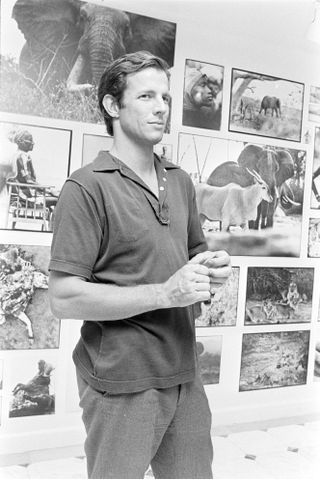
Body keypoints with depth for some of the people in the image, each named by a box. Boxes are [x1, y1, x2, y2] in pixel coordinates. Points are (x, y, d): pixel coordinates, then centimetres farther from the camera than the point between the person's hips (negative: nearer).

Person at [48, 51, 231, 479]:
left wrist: (212, 270, -1)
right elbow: (64, 299, -17)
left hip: (184, 376, 7)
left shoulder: (180, 181, 11)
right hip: (121, 384, -6)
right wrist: (165, 293, -20)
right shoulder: (87, 187, -12)